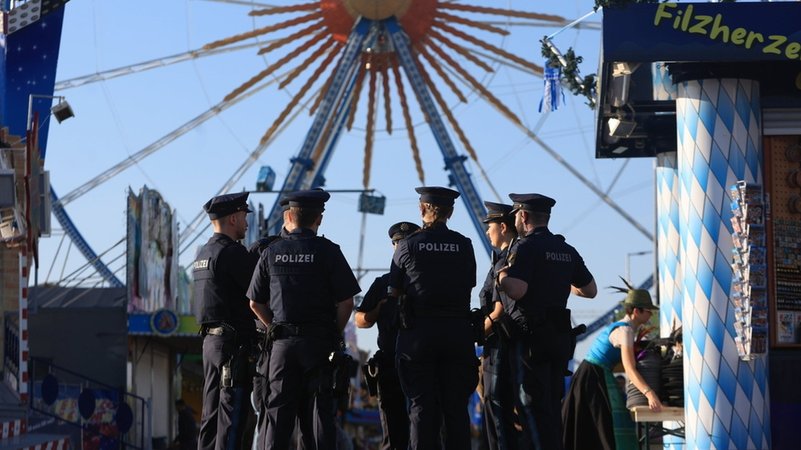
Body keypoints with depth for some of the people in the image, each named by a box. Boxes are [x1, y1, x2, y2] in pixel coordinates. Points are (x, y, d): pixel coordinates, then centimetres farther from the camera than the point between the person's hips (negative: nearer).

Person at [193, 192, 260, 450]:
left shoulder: (203, 253, 17)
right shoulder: (232, 252, -12)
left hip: (211, 339, 9)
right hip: (234, 342, -9)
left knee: (212, 411, 10)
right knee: (232, 410, -9)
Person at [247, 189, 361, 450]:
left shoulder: (271, 253, 4)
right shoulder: (327, 251, -4)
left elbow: (255, 303, 8)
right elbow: (346, 302, -7)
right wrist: (335, 333, 7)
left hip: (283, 343, 2)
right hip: (319, 342, -2)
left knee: (279, 412, 4)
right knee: (319, 412, 1)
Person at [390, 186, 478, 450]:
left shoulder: (408, 246, -3)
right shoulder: (464, 245, 2)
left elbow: (394, 292, 2)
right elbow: (469, 287, 7)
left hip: (418, 332, -2)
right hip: (457, 333, 2)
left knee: (422, 408, 2)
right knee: (456, 407, 6)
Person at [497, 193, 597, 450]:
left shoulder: (525, 247, -11)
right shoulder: (567, 251, 12)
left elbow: (517, 290, -24)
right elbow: (590, 290, 19)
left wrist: (502, 278, -4)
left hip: (531, 336, -7)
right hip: (560, 335, 7)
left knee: (533, 406, -5)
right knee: (552, 405, 13)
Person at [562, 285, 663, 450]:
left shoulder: (619, 326, 15)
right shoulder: (625, 331, -16)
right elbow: (629, 369, -27)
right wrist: (649, 394, -37)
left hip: (584, 375, 10)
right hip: (596, 379, -10)